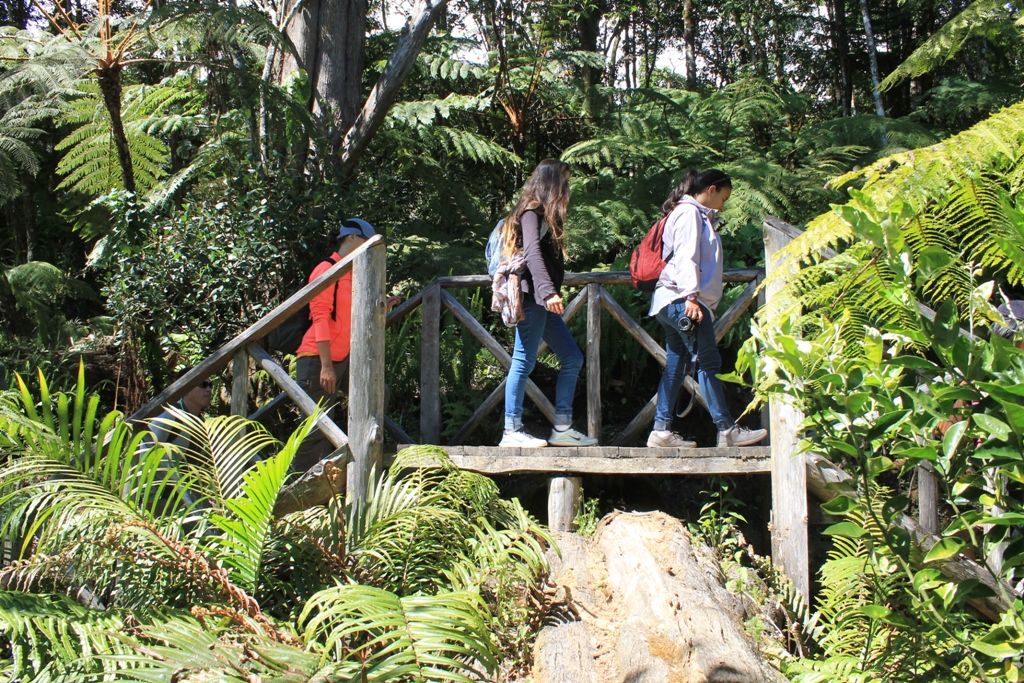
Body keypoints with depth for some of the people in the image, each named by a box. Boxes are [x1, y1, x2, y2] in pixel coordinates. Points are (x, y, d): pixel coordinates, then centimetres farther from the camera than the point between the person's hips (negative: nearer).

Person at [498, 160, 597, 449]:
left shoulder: (542, 214, 20)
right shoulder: (532, 213, -10)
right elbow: (532, 253, -24)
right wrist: (548, 292, -35)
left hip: (543, 300, 10)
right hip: (532, 297, -10)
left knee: (572, 358, 9)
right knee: (525, 361, -6)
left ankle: (562, 428, 11)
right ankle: (511, 432, 0)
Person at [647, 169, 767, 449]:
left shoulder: (697, 215, 25)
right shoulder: (689, 212, -7)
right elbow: (686, 256, -18)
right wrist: (690, 295, -25)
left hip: (674, 302, 10)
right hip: (683, 300, -10)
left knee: (676, 365, 7)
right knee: (709, 362, -9)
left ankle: (661, 431, 5)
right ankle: (727, 430, -8)